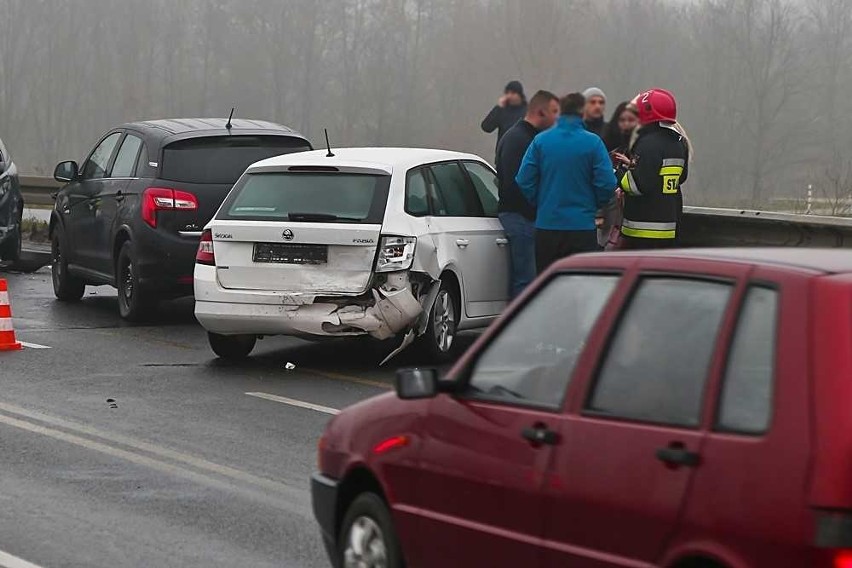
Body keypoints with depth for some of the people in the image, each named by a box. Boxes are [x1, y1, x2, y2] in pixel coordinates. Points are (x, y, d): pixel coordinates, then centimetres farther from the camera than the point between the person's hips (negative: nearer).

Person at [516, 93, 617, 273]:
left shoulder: (540, 140, 0)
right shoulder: (593, 143, -6)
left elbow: (524, 181, -3)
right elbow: (607, 183, -9)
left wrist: (539, 204, 12)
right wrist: (595, 206, 10)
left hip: (546, 225, 2)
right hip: (582, 225, -2)